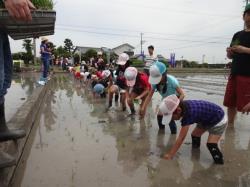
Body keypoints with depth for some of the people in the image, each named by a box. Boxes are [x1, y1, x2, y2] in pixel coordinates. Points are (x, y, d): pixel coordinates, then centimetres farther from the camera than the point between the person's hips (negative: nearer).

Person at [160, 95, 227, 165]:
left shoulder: (188, 113, -40)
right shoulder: (184, 105, -17)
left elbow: (181, 138, -34)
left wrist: (170, 155, -28)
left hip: (219, 120, -9)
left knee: (211, 144, -20)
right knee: (195, 134, 13)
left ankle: (219, 162, 1)